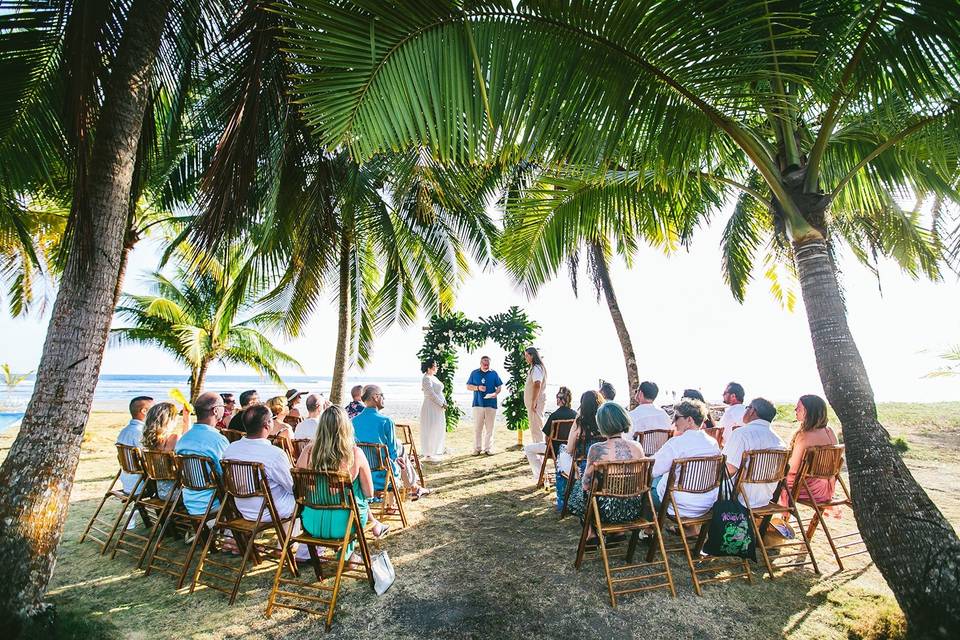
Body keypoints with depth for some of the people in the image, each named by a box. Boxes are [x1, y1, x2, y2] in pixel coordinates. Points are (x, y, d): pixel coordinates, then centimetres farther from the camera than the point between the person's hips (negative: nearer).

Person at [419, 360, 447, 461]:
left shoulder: (434, 377, 15)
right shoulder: (426, 379, -15)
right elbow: (431, 394, -20)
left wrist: (444, 403, 5)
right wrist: (441, 404, -16)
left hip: (438, 408, 10)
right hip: (430, 408, -10)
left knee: (438, 430, 15)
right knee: (430, 431, -2)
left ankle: (435, 452, 26)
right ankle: (428, 455, 6)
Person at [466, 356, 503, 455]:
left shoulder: (494, 373, 8)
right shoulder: (474, 373, 8)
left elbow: (499, 386, 8)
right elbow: (468, 387, 9)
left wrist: (496, 393, -12)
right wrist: (478, 388, -8)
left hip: (491, 404, 0)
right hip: (478, 404, 0)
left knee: (489, 428, 4)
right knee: (477, 427, 1)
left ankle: (488, 448, 13)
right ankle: (477, 448, 10)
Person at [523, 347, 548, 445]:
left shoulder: (536, 368, -16)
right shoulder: (533, 368, 17)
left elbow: (537, 385, -28)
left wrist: (533, 402, -27)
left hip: (536, 402, -11)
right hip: (533, 402, 11)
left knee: (536, 427, -8)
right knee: (534, 427, 17)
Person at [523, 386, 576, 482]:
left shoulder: (554, 415, -22)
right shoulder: (575, 414, -7)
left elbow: (547, 437, -14)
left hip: (556, 449, -6)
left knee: (528, 449, 13)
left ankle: (539, 475, 13)